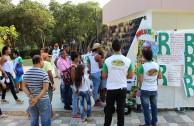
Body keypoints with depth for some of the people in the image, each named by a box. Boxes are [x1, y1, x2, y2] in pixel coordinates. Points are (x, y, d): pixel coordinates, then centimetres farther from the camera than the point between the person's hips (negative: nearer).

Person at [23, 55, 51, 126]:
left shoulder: (26, 73, 4)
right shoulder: (44, 74, -14)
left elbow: (24, 87, 4)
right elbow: (45, 89, -20)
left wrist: (30, 95, -7)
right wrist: (37, 98, -19)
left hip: (31, 101, 5)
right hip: (43, 100, -5)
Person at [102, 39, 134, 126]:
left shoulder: (107, 60, -9)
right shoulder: (127, 60, -7)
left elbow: (104, 76, -4)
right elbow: (130, 76, 0)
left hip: (111, 89, 0)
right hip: (122, 88, 1)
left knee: (109, 109, 12)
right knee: (121, 109, 9)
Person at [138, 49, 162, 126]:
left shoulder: (142, 66, -18)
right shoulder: (157, 65, -3)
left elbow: (140, 80, -16)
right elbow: (160, 77, 7)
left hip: (145, 90, -5)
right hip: (154, 90, 5)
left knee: (146, 108, 6)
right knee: (154, 106, 18)